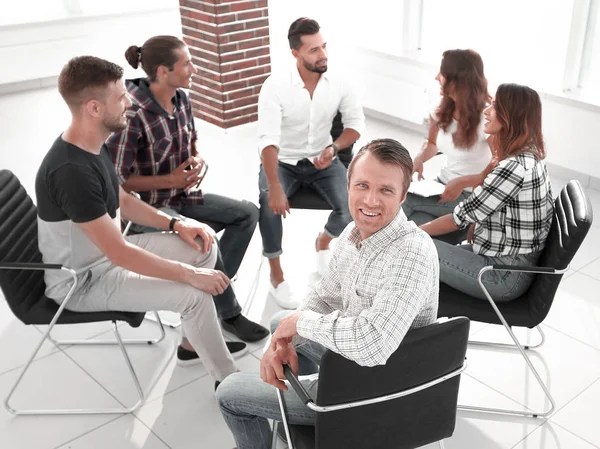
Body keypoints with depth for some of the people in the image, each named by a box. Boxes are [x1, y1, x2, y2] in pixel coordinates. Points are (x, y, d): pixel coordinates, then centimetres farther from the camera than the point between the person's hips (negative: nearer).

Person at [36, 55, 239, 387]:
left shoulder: (90, 146, -2)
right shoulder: (72, 171, -33)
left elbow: (121, 201, 12)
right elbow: (119, 254, -31)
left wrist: (175, 224, 0)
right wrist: (190, 274, -24)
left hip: (104, 251, 10)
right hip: (82, 280, -9)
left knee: (204, 247, 5)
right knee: (195, 295, -20)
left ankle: (195, 339, 21)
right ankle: (228, 381, 2)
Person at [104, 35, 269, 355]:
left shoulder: (181, 98, -1)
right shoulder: (133, 114, -25)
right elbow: (117, 180, -21)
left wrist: (197, 160, -5)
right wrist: (170, 180, -20)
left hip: (181, 195, 9)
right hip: (145, 206, -8)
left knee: (248, 213, 0)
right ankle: (228, 315, -5)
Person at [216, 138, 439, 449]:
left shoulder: (412, 254, -35)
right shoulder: (357, 231, -6)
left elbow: (371, 345, -46)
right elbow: (324, 297, 4)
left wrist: (302, 321, -29)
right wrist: (284, 340, -14)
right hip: (352, 356, 8)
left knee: (230, 392, 4)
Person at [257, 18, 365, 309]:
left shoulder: (337, 84, -7)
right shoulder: (275, 86, -17)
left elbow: (356, 123, 4)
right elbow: (268, 139, -25)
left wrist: (333, 148, -16)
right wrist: (274, 187, -37)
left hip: (321, 161, 3)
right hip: (283, 162, -2)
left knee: (352, 206, -20)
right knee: (270, 205, -31)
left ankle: (323, 242, 17)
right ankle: (276, 273, -9)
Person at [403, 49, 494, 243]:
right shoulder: (442, 109, 2)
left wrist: (463, 182, -28)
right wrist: (419, 159, -2)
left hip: (473, 196, -6)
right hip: (443, 185, 6)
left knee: (401, 201, -23)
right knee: (414, 227, -23)